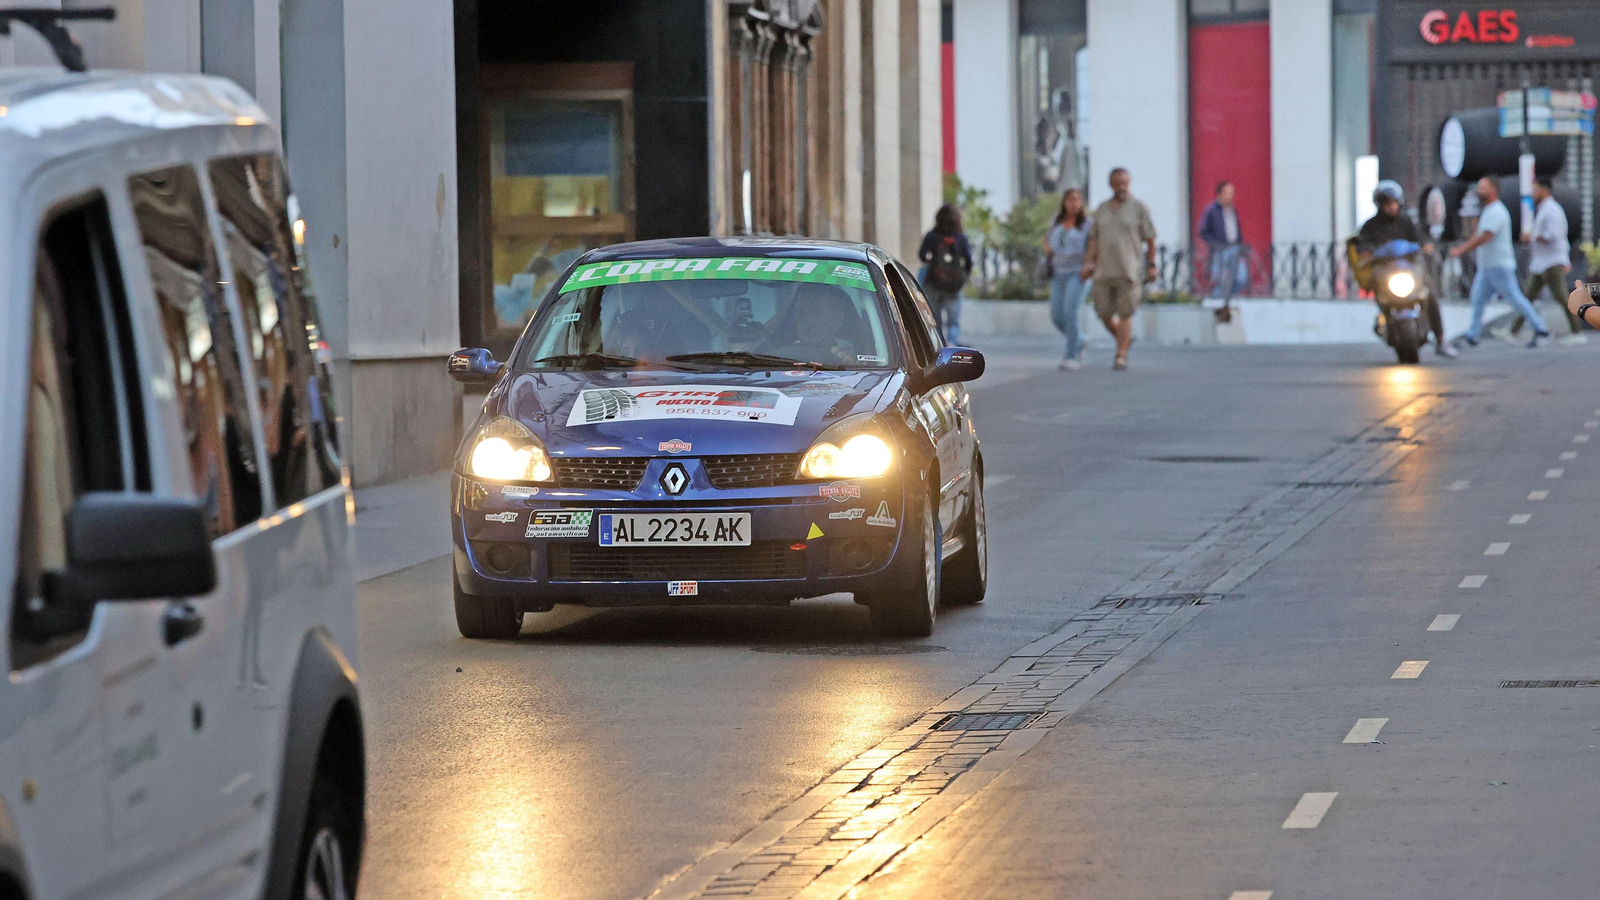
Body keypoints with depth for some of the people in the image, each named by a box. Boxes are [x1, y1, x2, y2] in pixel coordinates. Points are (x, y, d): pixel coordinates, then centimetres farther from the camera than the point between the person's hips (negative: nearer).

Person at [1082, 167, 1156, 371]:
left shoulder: (1139, 208, 1)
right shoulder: (1102, 209, 12)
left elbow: (1150, 239, 3)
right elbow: (1093, 239, 12)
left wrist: (1151, 266, -2)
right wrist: (1088, 263, -1)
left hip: (1129, 270, -4)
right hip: (1104, 270, 4)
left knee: (1125, 314, -7)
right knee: (1104, 313, 5)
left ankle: (1121, 356, -6)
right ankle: (1125, 339, 30)